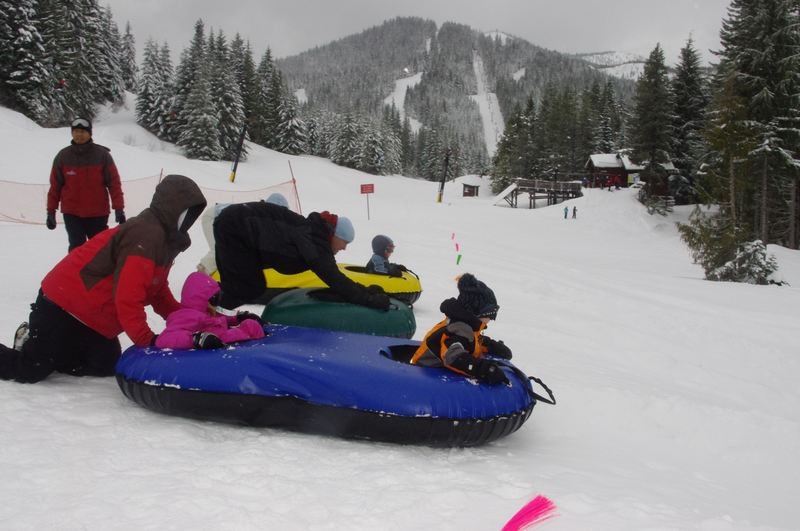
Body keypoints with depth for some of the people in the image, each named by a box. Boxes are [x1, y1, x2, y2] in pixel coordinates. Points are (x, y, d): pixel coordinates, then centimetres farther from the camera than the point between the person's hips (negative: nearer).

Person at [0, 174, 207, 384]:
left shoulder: (163, 238, 8)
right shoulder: (145, 237, -25)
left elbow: (158, 291, 14)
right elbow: (127, 297, -31)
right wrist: (147, 340, -29)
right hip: (63, 305, -10)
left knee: (106, 365, 11)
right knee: (31, 370, -9)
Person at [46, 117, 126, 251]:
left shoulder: (102, 155, -5)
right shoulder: (63, 156, 0)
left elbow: (114, 183, -5)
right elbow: (55, 186, 6)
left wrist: (119, 209, -11)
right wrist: (51, 211, 5)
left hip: (98, 214, -1)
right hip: (72, 214, 1)